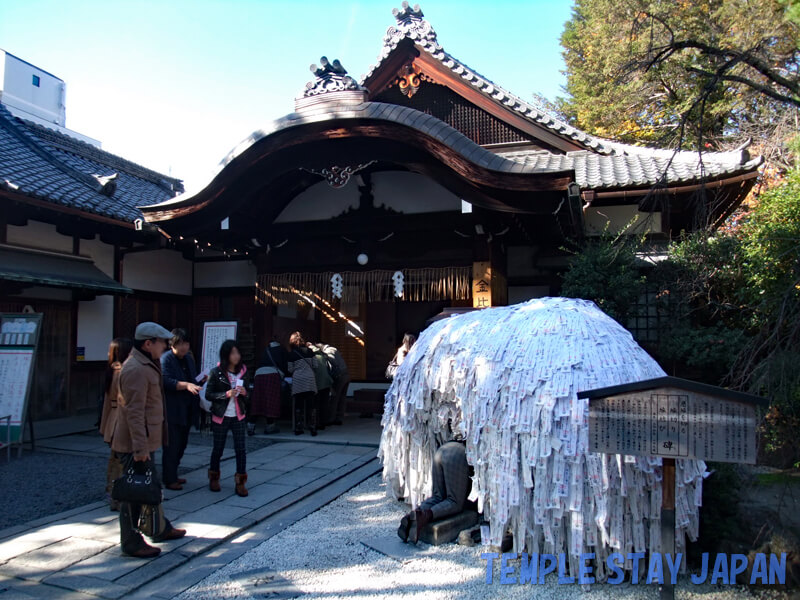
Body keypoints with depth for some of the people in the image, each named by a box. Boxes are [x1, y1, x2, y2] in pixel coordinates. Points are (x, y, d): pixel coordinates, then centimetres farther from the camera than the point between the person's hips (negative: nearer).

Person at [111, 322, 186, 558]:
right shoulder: (135, 370, -21)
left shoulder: (147, 366, 13)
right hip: (133, 444, -11)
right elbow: (134, 412, -26)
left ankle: (161, 529, 35)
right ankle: (132, 543, 11)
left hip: (143, 442, 11)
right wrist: (140, 448, -26)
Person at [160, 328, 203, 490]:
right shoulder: (165, 359, -11)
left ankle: (172, 475, 28)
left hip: (186, 410, 8)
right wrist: (186, 385, -35)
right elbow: (166, 381, -23)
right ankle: (169, 480, 6)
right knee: (172, 445, -3)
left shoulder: (189, 358, 14)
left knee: (182, 444, 15)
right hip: (172, 411, -8)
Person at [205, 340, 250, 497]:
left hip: (239, 416, 2)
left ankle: (240, 482, 8)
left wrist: (244, 392, -9)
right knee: (218, 449, 10)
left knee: (241, 449, -2)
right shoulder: (216, 373, -7)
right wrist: (227, 394, -21)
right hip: (221, 417, -2)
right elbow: (208, 395, -8)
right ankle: (214, 479, 31)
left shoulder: (242, 371, 4)